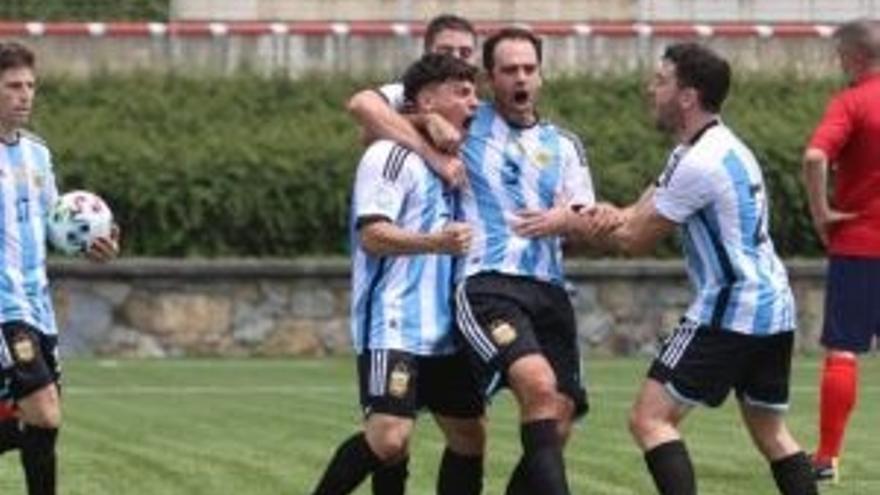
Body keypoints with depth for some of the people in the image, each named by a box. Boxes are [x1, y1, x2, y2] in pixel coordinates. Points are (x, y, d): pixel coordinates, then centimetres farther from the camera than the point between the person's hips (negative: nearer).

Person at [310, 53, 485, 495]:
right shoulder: (392, 155, -8)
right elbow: (370, 234, -18)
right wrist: (434, 242, -31)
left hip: (441, 327, 9)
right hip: (393, 324, -9)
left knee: (468, 434, 9)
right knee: (389, 437, -20)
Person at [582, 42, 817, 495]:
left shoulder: (702, 163, -17)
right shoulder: (719, 147, 15)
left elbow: (635, 239, -10)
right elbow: (635, 215, 12)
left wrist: (575, 222, 4)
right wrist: (589, 214, -7)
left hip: (730, 310, -10)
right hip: (774, 306, 10)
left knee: (650, 418, -11)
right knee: (770, 432, 19)